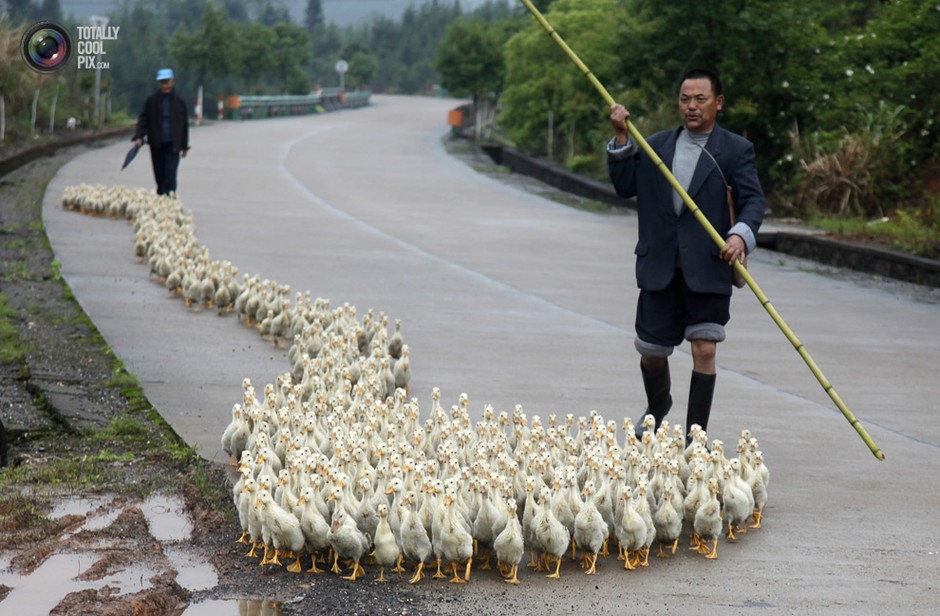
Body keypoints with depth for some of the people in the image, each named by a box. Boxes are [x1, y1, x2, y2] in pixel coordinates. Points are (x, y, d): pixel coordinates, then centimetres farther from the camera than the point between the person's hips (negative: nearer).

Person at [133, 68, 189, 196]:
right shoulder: (152, 100, 1)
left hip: (173, 145, -1)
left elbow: (184, 125, 9)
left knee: (170, 175, -12)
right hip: (157, 145, 1)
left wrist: (184, 146, 11)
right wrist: (139, 136, -13)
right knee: (159, 176, 9)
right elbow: (143, 119, 1)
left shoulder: (179, 102, 3)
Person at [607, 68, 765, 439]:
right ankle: (657, 408, 41)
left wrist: (741, 234, -26)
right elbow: (626, 187, 7)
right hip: (660, 269, 3)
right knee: (651, 351, 11)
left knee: (704, 350, -7)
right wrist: (621, 140, -2)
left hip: (708, 270, -3)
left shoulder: (736, 150, 2)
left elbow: (753, 200, -7)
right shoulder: (656, 146, 13)